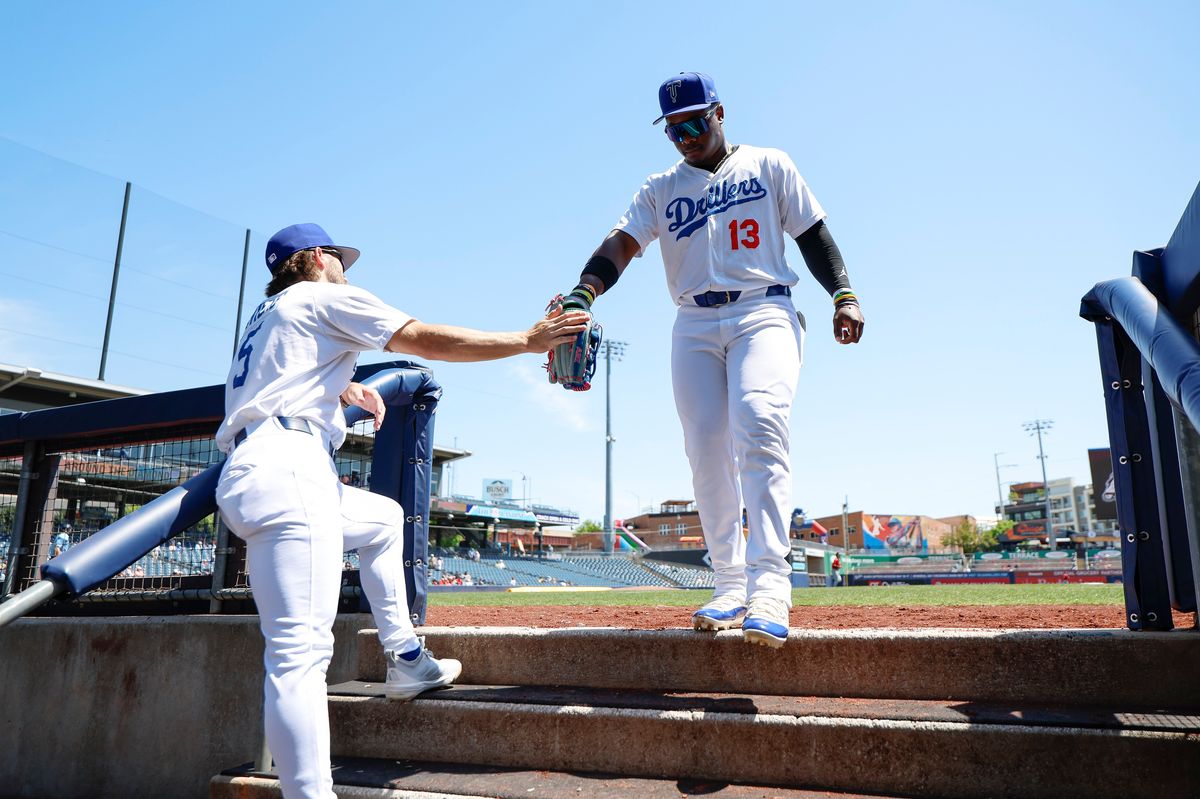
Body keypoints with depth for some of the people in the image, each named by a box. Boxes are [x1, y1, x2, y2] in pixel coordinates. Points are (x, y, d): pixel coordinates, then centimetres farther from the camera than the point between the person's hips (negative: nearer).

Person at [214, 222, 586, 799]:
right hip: (285, 467, -10)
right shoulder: (327, 296, 5)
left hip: (254, 477, 10)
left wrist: (343, 388, 44)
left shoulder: (267, 314, 29)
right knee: (300, 651, -19)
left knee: (383, 518, 28)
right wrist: (528, 340, -3)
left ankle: (404, 659, 25)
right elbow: (430, 341, -5)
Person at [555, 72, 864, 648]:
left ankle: (768, 584, -29)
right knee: (707, 454, -5)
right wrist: (581, 296, -21)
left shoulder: (768, 165, 14)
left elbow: (813, 234, 12)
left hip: (764, 312, -2)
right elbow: (621, 243, -2)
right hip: (694, 327, 3)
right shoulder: (659, 189, 15)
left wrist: (843, 295, -4)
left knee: (759, 429, -25)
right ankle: (730, 586, 3)